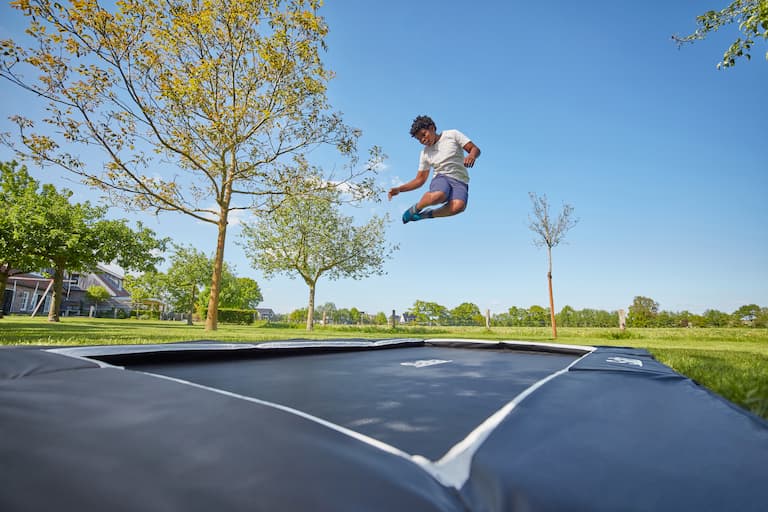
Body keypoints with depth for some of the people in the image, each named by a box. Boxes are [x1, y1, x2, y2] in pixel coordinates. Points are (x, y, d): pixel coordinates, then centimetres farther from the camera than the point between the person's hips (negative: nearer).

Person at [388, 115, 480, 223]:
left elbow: (475, 149, 5)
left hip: (459, 181, -1)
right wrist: (399, 189, 6)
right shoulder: (425, 153, 17)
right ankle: (416, 208, -7)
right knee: (437, 196, -39)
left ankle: (429, 214, -10)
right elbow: (420, 179, 19)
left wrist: (472, 155, -20)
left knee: (459, 206, -36)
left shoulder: (452, 134, 10)